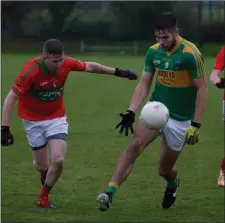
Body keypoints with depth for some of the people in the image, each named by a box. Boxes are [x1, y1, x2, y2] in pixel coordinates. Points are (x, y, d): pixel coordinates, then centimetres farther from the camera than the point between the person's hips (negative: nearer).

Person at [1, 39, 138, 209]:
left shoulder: (67, 64, -17)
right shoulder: (31, 71, -28)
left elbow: (89, 66, 3)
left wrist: (117, 72, 5)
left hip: (57, 117, 2)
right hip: (33, 121, -2)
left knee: (58, 160, -16)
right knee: (42, 166, 4)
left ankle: (43, 198, 7)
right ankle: (46, 179, 44)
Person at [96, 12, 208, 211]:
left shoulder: (190, 54, -19)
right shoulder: (153, 52, -3)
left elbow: (202, 89, -16)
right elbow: (143, 85, 2)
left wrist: (196, 125, -20)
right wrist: (131, 112, -11)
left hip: (180, 119, -3)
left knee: (165, 169, 7)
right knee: (135, 145, -22)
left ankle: (173, 183, 44)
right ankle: (110, 192, -26)